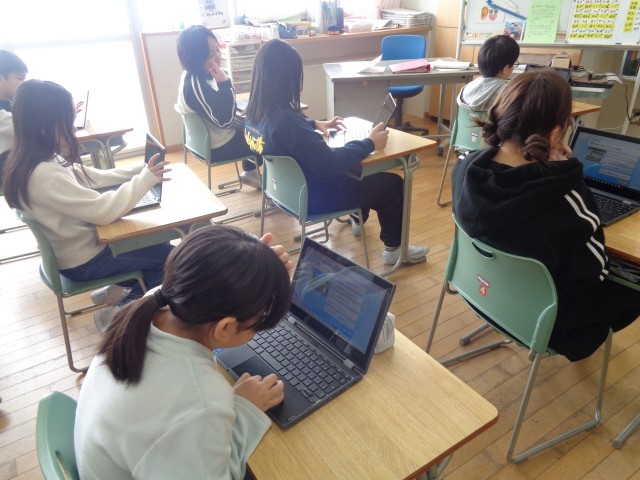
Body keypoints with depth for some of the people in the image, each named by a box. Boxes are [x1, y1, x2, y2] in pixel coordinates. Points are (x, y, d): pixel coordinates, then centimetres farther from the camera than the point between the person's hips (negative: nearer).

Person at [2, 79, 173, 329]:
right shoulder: (45, 176, -32)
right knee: (169, 255, 1)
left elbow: (94, 177, 5)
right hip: (83, 261, -9)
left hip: (77, 244, 9)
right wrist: (145, 178, -25)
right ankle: (117, 313, 11)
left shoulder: (44, 159, -3)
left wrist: (141, 169, -3)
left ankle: (120, 289, 25)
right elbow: (104, 211, -33)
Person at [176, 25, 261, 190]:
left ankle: (249, 171, 37)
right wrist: (225, 84, -33)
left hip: (207, 137, 9)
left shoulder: (193, 76, -1)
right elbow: (224, 121, -32)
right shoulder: (196, 85, -31)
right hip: (218, 146, -9)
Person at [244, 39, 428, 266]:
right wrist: (369, 143, -18)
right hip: (309, 197, -9)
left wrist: (315, 124, 14)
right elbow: (328, 163, -30)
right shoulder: (285, 120, -34)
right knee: (392, 183, 4)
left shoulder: (254, 113, -6)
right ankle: (394, 249, 22)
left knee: (350, 167, 31)